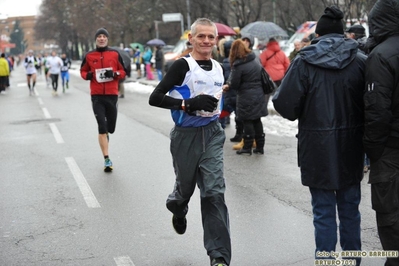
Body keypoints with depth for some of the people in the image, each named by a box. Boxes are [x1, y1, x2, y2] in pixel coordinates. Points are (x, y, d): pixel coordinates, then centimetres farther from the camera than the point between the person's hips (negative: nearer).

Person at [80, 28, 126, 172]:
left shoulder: (115, 54, 3)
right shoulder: (89, 56, 3)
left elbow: (123, 72, 8)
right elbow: (83, 71, 14)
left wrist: (115, 74, -13)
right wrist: (89, 75, -9)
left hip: (112, 95, 1)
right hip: (97, 96, -1)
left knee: (110, 127, 9)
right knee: (102, 127, -8)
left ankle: (105, 136, 46)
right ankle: (107, 159, -5)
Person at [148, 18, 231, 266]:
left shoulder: (218, 67, 7)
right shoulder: (183, 65, -11)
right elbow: (155, 98, -19)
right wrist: (188, 104, -26)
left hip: (212, 134, 4)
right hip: (186, 135, -3)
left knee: (214, 192, -6)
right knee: (186, 187, 14)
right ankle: (178, 209, 53)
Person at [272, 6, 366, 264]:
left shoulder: (304, 62, -10)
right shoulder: (361, 61, -3)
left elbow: (285, 104, -12)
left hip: (318, 148, -3)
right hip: (351, 145, 3)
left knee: (324, 212, 6)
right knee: (350, 208, 17)